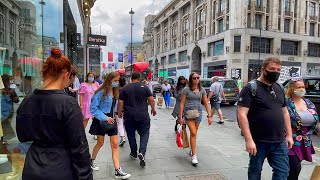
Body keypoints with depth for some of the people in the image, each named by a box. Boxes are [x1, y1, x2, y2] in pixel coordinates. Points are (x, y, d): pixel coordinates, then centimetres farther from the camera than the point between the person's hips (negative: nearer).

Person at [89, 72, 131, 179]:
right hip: (101, 121, -5)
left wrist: (112, 116, 5)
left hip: (111, 120, 6)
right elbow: (93, 107, -19)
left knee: (115, 144, 0)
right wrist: (105, 118, -22)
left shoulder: (115, 92, 5)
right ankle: (92, 160, 41)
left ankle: (118, 171, 3)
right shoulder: (101, 92, -17)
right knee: (100, 143, 12)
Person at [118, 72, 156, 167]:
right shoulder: (144, 87, -1)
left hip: (129, 116, 1)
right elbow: (151, 100, -3)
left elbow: (120, 103, -1)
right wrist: (153, 109, 12)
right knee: (144, 133, 8)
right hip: (143, 115, -1)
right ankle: (142, 152, -11)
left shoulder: (124, 88, 0)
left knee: (131, 134, 15)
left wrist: (119, 112, 13)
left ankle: (134, 153, 27)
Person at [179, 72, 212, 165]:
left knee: (194, 133, 14)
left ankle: (192, 150, 36)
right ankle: (194, 155, -3)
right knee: (193, 133, -11)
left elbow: (206, 103, 6)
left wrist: (209, 116, 0)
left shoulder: (202, 90, 4)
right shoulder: (186, 89, -5)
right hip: (188, 112, -3)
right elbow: (182, 103, -3)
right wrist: (180, 116, -7)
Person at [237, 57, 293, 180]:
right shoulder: (251, 88, -11)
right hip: (258, 142, -5)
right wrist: (249, 140, -22)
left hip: (279, 142, 6)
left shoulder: (279, 88, 11)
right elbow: (242, 114, -18)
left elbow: (285, 112, 18)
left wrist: (289, 135, 11)